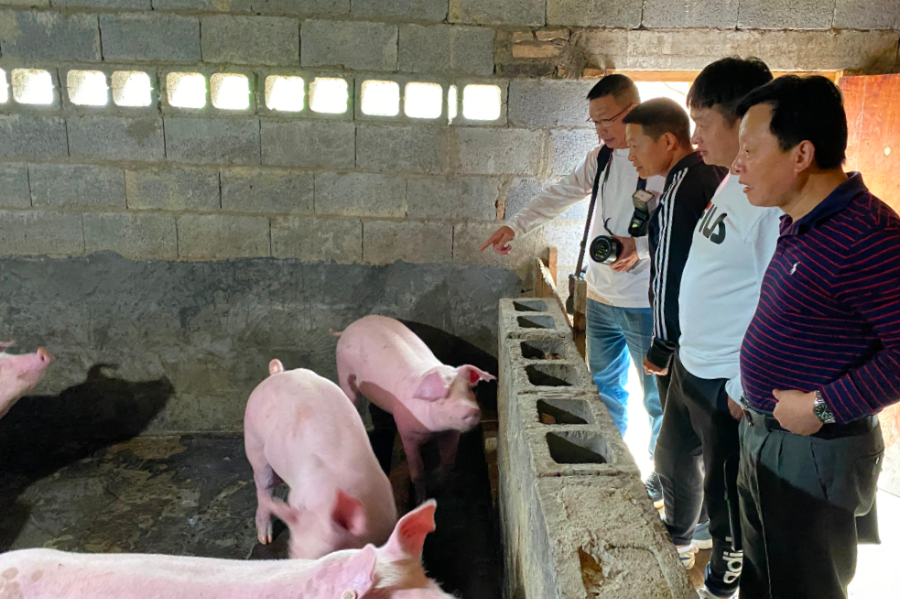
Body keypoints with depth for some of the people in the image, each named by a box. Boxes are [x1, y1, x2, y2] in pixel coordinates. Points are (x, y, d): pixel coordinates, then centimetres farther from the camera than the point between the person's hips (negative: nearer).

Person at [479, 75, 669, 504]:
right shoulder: (601, 157, 9)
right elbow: (560, 195, 15)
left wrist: (640, 246, -31)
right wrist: (514, 227, 10)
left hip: (645, 305, -7)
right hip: (601, 297, 7)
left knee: (657, 396, 7)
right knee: (604, 387, 18)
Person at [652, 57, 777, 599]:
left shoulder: (774, 198, -24)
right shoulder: (732, 183, 6)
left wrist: (745, 389, -19)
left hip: (728, 381, -9)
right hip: (691, 361, 9)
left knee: (724, 490, 11)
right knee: (676, 460, 27)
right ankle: (678, 542, 53)